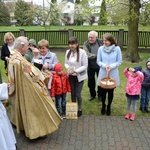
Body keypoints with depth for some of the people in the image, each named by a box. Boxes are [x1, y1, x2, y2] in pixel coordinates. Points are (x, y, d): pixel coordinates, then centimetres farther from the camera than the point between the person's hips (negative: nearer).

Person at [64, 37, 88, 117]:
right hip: (71, 76, 4)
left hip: (79, 76, -4)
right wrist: (68, 68, -14)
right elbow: (66, 63, 8)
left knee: (78, 94, 0)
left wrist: (75, 71, -24)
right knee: (72, 93, 15)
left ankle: (80, 109, 24)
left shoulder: (82, 52, -18)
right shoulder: (68, 52, -2)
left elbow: (85, 66, -15)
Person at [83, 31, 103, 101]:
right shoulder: (86, 44, -13)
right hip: (90, 66, 0)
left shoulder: (100, 42, -8)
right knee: (91, 81, 13)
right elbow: (88, 55, -24)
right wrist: (97, 55, -26)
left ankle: (100, 95, 32)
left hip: (100, 65, 1)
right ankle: (92, 94, 33)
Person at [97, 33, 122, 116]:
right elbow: (98, 61, -1)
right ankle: (103, 106, 35)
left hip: (113, 74, 0)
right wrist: (104, 65, -19)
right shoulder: (101, 48, -8)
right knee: (103, 91, 10)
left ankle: (109, 107, 34)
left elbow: (119, 61, -4)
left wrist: (111, 66, -18)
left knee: (111, 92, 11)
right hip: (103, 73, 1)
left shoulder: (117, 49, -10)